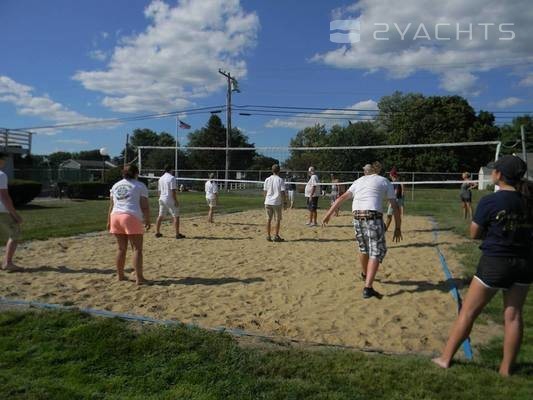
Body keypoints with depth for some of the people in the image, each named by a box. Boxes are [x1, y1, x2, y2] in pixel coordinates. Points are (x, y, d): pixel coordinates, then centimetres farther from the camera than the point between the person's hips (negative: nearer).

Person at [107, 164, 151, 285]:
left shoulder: (115, 185, 20)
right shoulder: (140, 186, 3)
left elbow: (111, 206, 18)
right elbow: (145, 206, -4)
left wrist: (109, 221, 22)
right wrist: (147, 221, 1)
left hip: (115, 216, 6)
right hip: (131, 218, -6)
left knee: (121, 249, 15)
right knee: (137, 249, 0)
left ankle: (120, 275, 22)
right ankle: (139, 278, -2)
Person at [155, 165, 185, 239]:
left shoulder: (161, 178, 12)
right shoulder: (172, 178, -11)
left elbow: (159, 190, 17)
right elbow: (173, 191, -17)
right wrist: (176, 201, -15)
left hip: (162, 199, 8)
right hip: (170, 200, -8)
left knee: (160, 216, 14)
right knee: (176, 216, -3)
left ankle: (157, 232, 20)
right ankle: (177, 234, -5)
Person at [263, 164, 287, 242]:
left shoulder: (267, 180, 5)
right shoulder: (280, 180, -6)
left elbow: (265, 192, 8)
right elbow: (282, 192, -8)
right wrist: (285, 202, -2)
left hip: (268, 202, 4)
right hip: (277, 202, -4)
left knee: (268, 219, 10)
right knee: (278, 219, 6)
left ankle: (268, 236, 12)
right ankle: (276, 236, 6)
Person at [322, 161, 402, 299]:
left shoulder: (359, 181, 25)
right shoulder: (385, 181, 17)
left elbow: (341, 198, 16)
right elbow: (395, 206, 12)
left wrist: (328, 214, 14)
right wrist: (398, 228, 17)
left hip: (357, 215, 4)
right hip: (373, 216, -4)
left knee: (364, 248, 24)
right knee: (377, 251, 0)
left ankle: (365, 275, 46)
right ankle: (368, 288, -12)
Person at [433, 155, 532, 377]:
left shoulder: (490, 201, -16)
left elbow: (474, 233, -7)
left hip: (495, 263, -5)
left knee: (468, 311, 6)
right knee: (513, 315, 13)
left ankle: (446, 358, 16)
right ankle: (506, 369, 24)